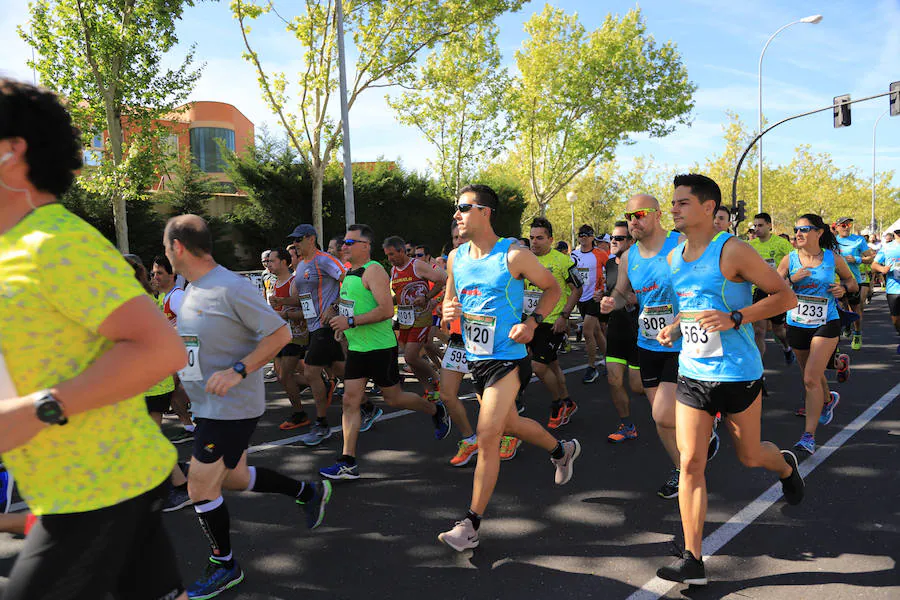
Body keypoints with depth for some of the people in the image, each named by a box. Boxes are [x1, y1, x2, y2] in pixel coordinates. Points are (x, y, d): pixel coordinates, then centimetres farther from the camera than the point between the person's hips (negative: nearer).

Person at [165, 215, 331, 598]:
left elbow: (280, 334, -20)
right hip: (210, 405, 10)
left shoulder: (231, 288, -20)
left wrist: (237, 372, -26)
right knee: (231, 477, 20)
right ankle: (308, 492, 36)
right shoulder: (192, 290, 9)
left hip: (232, 406, -9)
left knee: (201, 489, 0)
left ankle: (223, 566, 22)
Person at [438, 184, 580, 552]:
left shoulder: (513, 255, -13)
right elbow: (450, 300, 16)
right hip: (475, 358, 7)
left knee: (487, 438, -9)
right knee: (509, 425, 23)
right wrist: (449, 311, -8)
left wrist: (532, 322, -14)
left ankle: (471, 524, 3)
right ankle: (562, 450, 51)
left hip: (507, 360, -7)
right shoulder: (456, 257, 4)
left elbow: (552, 288, -1)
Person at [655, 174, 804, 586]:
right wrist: (675, 329, 4)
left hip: (738, 374, -5)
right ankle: (693, 561, 6)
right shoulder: (674, 258, 7)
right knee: (691, 463, -1)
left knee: (749, 456, 15)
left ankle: (785, 465, 53)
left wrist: (735, 319, -23)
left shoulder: (732, 251, -14)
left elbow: (785, 297, -11)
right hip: (692, 373, 5)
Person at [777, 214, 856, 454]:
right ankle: (828, 400, 54)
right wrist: (792, 279, -21)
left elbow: (852, 281, 13)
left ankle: (809, 436, -10)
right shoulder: (789, 259, -2)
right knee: (811, 375, 20)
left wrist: (844, 288, -8)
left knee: (811, 379, -14)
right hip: (797, 325, 3)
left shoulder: (833, 259, -3)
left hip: (826, 325, -3)